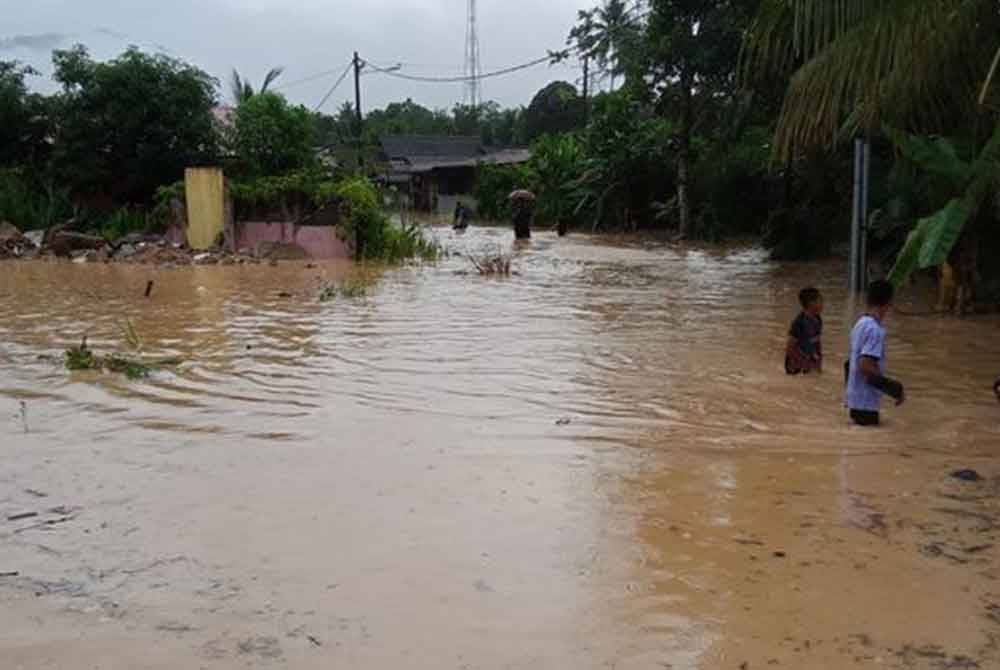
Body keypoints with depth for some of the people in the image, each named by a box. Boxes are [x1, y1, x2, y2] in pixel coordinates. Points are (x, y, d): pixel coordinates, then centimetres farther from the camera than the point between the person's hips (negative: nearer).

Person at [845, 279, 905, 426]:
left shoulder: (861, 323, 8)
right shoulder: (875, 329, -19)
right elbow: (865, 366, -26)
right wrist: (895, 389, -19)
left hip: (856, 398, 9)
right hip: (866, 402, -9)